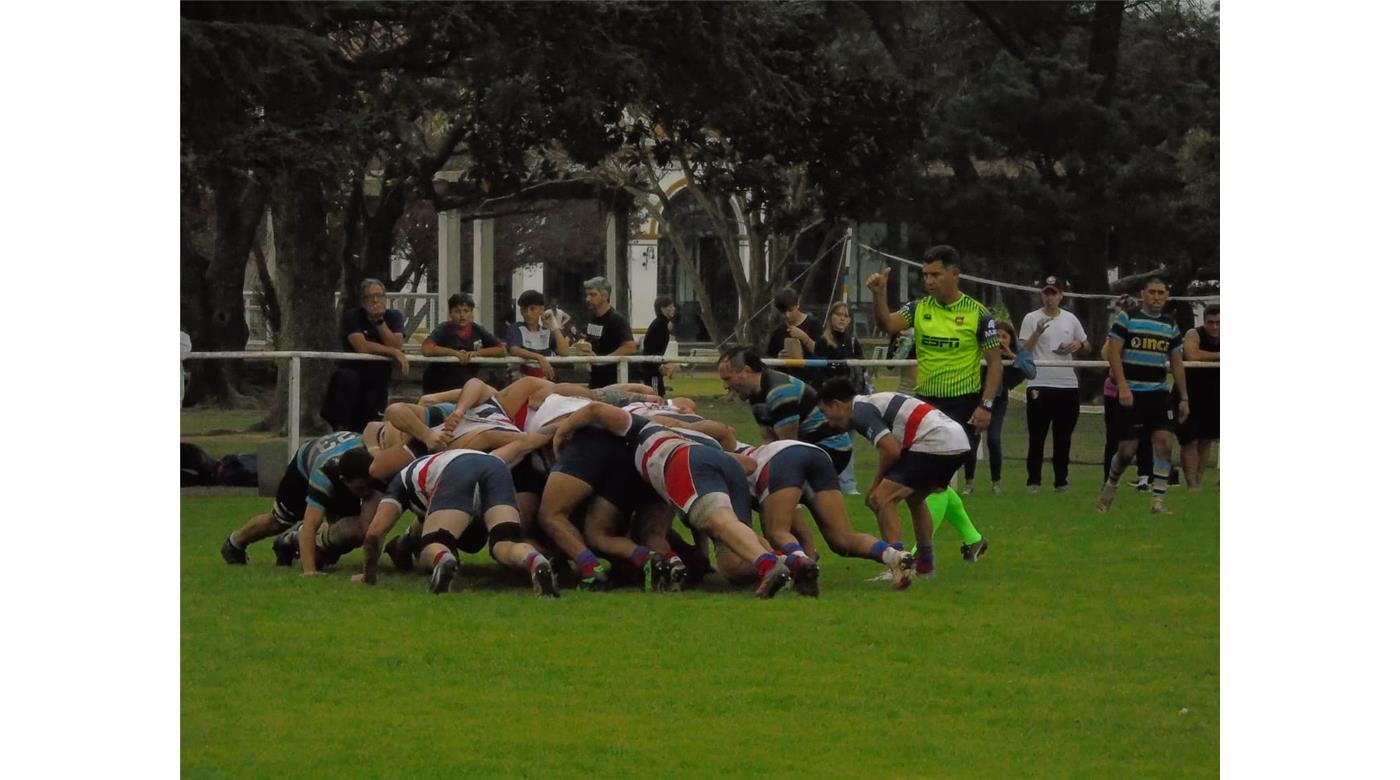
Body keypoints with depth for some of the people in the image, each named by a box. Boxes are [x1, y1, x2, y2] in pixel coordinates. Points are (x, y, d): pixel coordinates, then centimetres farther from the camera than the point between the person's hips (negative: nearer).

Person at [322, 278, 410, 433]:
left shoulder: (394, 316, 3)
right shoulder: (352, 316, -7)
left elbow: (396, 346, -13)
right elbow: (362, 347, -22)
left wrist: (379, 320, -18)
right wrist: (395, 353, -21)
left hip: (379, 379, 3)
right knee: (347, 377, -37)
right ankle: (340, 429, -31)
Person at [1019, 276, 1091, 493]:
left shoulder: (1070, 319, 11)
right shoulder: (1031, 319, 1)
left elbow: (1086, 348, 20)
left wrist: (1078, 345, -3)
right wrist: (1037, 333, -20)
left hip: (1068, 385, 3)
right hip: (1039, 385, -3)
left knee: (1064, 437, 5)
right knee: (1037, 436, -2)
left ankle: (1061, 480, 11)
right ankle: (1033, 481, 3)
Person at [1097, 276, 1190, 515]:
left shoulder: (1171, 325, 12)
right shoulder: (1126, 318, -2)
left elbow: (1177, 363, 16)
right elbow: (1113, 353, -7)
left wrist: (1184, 398, 13)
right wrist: (1123, 387, -17)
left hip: (1158, 392, 4)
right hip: (1131, 394, -3)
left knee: (1164, 441, -11)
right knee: (1127, 450, -2)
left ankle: (1159, 500, -7)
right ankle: (1110, 486, 27)